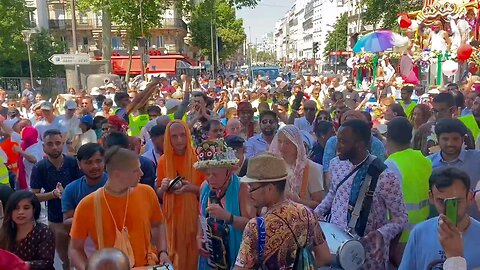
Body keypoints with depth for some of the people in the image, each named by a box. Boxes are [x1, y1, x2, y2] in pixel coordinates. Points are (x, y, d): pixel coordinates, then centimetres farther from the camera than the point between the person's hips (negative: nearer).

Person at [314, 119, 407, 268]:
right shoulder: (336, 164, -4)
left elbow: (400, 217, -11)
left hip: (367, 252, -5)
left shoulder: (385, 177, -21)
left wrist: (381, 233, -28)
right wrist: (315, 214, 2)